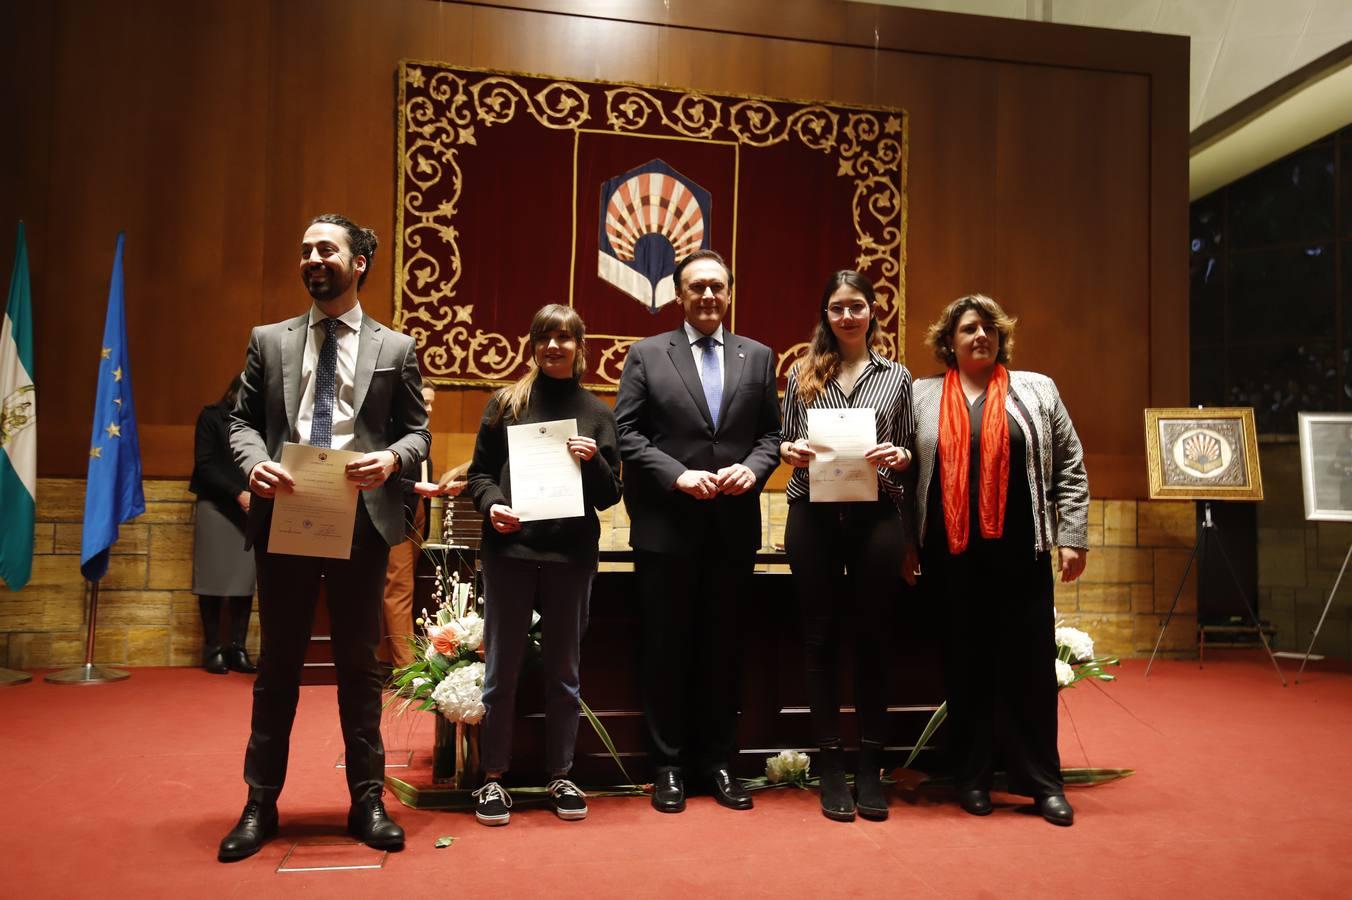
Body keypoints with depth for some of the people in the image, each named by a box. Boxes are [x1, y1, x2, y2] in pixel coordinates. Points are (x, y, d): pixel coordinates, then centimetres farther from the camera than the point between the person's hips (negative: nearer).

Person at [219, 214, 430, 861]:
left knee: (359, 663, 8)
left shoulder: (395, 348, 7)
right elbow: (243, 419, 9)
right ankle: (261, 804, 22)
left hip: (361, 521, -1)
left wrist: (393, 458, -16)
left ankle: (367, 801, 19)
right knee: (278, 665, 10)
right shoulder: (269, 340, 11)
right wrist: (254, 462, -12)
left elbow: (417, 430, 6)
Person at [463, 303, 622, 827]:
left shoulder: (596, 412, 8)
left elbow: (610, 495, 7)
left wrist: (594, 463, -12)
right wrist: (490, 504, -13)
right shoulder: (506, 402, 6)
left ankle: (560, 776, 23)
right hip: (509, 548, -1)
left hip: (571, 553, 1)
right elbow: (479, 470, 7)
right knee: (501, 667, 5)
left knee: (563, 669, 10)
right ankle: (493, 778, 17)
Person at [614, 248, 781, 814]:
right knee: (667, 648, 6)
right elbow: (627, 433, -2)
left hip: (734, 527, 2)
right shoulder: (647, 355, 3)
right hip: (666, 527, -2)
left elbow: (771, 432, 10)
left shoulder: (757, 357, 10)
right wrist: (678, 475, -15)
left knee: (722, 649, 10)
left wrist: (753, 468, -11)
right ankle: (668, 765, 19)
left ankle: (718, 762, 23)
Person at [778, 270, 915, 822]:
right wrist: (791, 451, -9)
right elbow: (785, 443, 13)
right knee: (820, 636, 4)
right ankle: (831, 765, 15)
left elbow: (909, 452, 12)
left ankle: (870, 767, 16)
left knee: (872, 637, 5)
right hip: (814, 515, 0)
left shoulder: (896, 376, 11)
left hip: (876, 515, 0)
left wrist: (897, 456, -10)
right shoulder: (803, 374, 10)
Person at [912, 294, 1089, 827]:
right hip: (951, 553, 0)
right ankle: (972, 777, 17)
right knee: (966, 662, 6)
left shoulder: (1037, 391, 10)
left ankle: (1042, 780, 14)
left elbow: (1070, 470, 8)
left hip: (1021, 551, 0)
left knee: (1030, 661, 2)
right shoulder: (923, 397, 9)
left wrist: (1072, 537, 0)